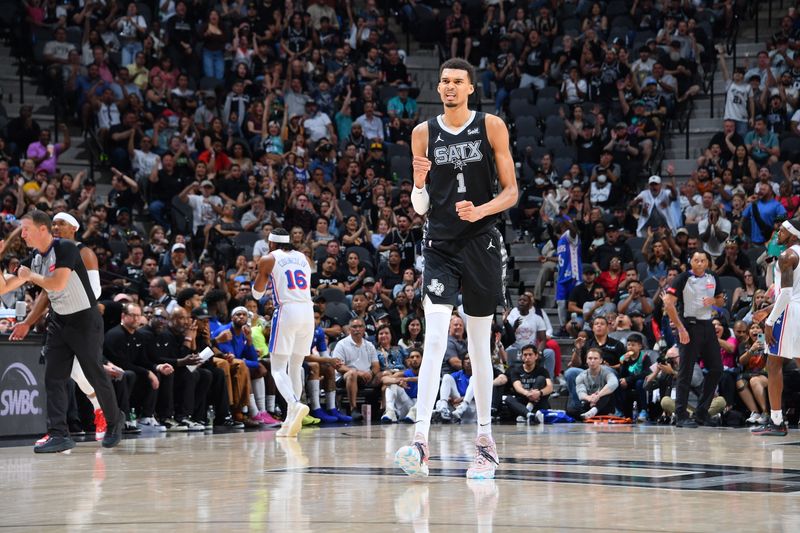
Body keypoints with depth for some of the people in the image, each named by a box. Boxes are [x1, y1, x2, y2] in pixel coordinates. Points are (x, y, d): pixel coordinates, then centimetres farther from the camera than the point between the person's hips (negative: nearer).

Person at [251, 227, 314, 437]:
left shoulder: (268, 259, 5)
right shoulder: (303, 258, 19)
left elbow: (257, 293, 14)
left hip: (287, 311, -5)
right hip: (308, 311, 5)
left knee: (278, 368, -4)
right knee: (295, 368, 13)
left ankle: (295, 405, -31)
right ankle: (291, 421, 11)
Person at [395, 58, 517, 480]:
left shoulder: (491, 127, 1)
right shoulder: (424, 133, 6)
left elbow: (511, 192, 1)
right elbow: (420, 207, 10)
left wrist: (481, 211, -17)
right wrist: (418, 182, -12)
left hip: (482, 244, 0)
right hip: (440, 244, 1)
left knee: (479, 345, 8)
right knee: (434, 340, -13)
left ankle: (485, 437, 20)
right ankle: (420, 441, -21)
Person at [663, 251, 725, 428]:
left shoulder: (713, 278, 8)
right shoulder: (683, 278, -10)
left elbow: (721, 300, 20)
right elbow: (668, 303, -17)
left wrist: (714, 301, -5)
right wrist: (680, 328, -20)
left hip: (707, 325, 6)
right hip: (690, 325, -6)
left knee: (716, 369, 5)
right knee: (686, 372, -6)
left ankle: (701, 413, 15)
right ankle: (681, 416, -2)